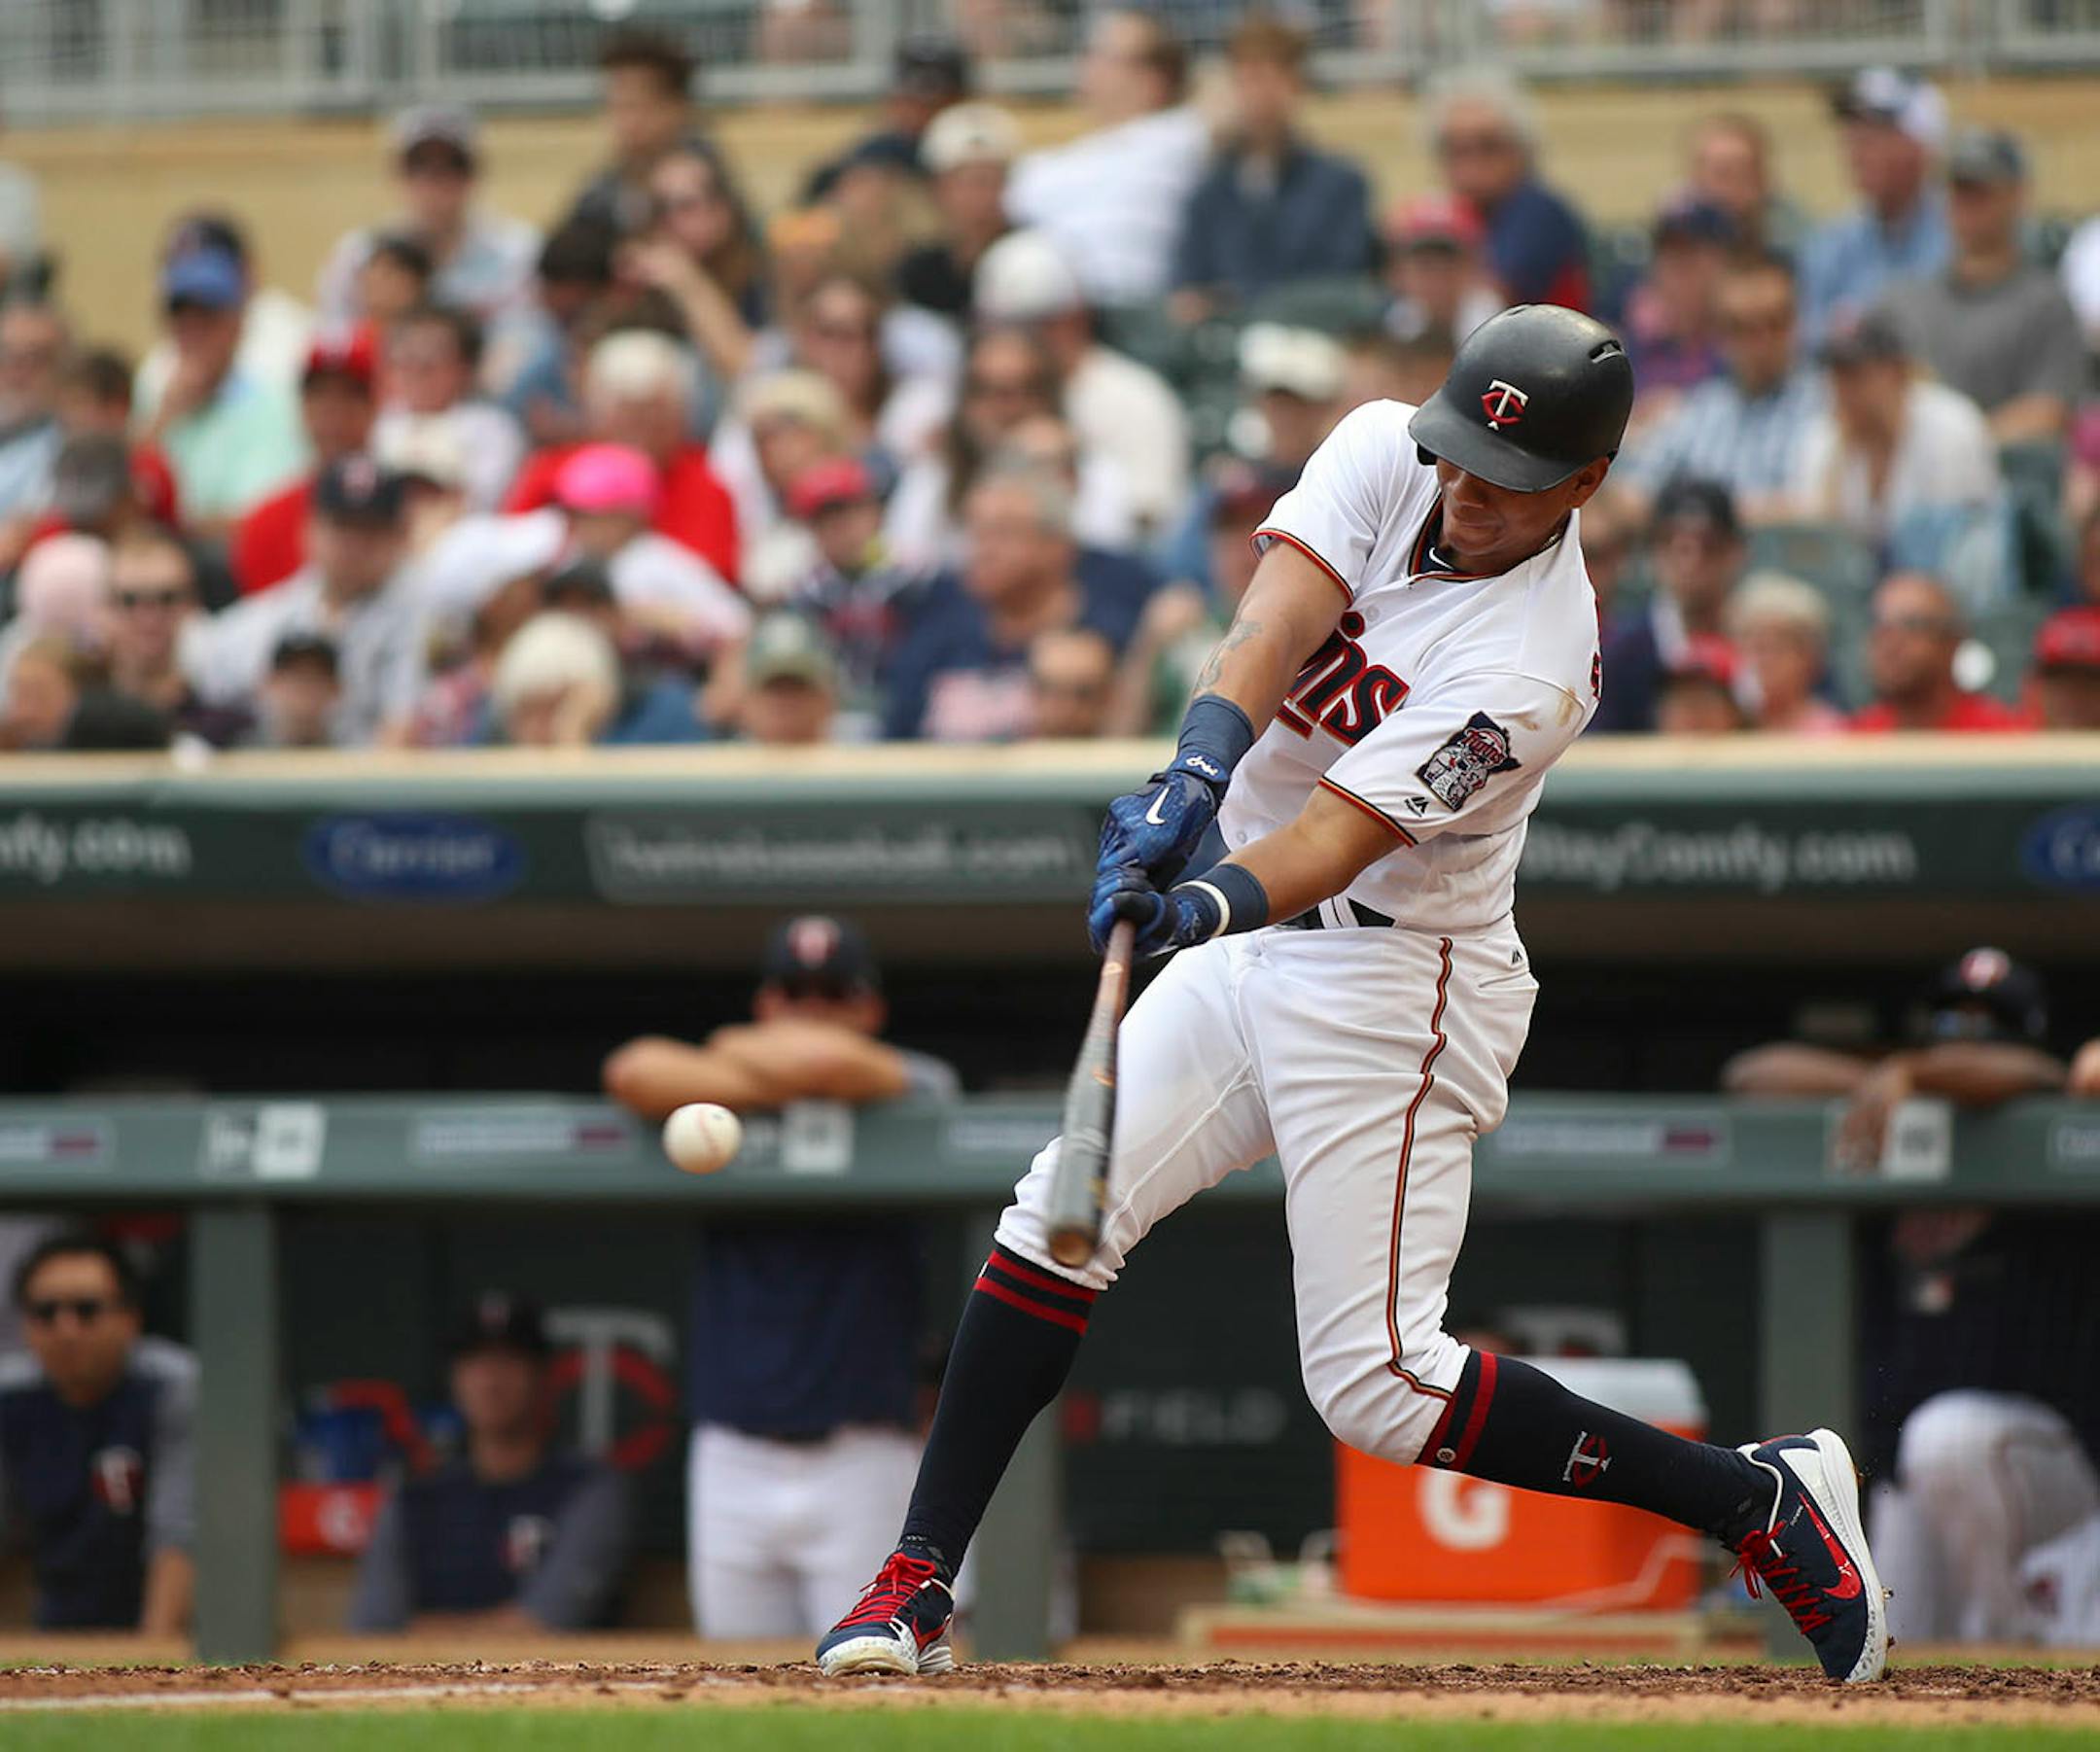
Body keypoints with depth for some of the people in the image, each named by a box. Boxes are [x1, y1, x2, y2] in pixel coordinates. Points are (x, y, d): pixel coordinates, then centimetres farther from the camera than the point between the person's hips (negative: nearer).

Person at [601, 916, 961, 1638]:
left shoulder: (916, 1094, 3)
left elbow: (830, 1061, -17)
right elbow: (633, 1073, -11)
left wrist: (735, 1049, 3)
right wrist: (772, 1085, -11)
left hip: (860, 1464, -2)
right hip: (731, 1463, 3)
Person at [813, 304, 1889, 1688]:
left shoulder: (1529, 669, -24)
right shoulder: (1386, 452, -6)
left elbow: (1339, 836, -32)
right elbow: (1282, 612, -22)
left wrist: (1214, 903, -51)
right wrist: (1203, 765, -41)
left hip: (1398, 989, -7)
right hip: (1260, 945, 7)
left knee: (1377, 1385, -10)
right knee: (1059, 1218, -4)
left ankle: (1766, 1500, 1)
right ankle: (917, 1593, 1)